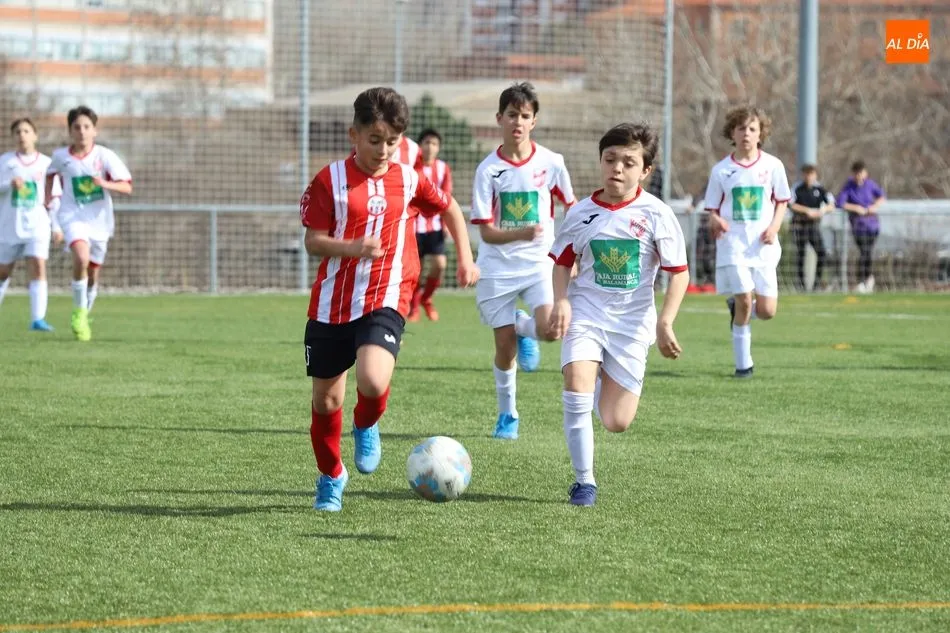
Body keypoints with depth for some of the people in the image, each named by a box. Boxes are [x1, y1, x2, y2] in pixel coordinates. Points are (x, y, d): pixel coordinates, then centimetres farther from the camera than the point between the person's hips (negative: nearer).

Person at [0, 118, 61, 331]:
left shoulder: (46, 163, 4)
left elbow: (54, 198, 9)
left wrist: (57, 226, 5)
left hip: (37, 225, -1)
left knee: (38, 267, -17)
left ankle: (38, 319, -21)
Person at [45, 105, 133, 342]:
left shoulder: (105, 156, -9)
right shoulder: (60, 156, -2)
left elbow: (127, 187, -13)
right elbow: (51, 172, 23)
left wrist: (104, 184, -29)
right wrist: (48, 195, 11)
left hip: (99, 220, 1)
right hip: (73, 217, -1)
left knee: (93, 274, 11)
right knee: (81, 258, -28)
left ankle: (83, 318, 34)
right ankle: (79, 312, -11)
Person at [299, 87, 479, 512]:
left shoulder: (409, 181, 3)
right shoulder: (330, 180, -4)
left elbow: (450, 210, 21)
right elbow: (313, 241, -6)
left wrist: (465, 260, 16)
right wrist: (352, 247, -23)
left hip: (385, 302, -1)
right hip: (332, 303, 1)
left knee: (373, 380, -27)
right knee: (326, 399, 7)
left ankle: (366, 428, 10)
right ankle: (331, 477, 34)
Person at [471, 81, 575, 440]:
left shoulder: (550, 163, -5)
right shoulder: (488, 170, -8)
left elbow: (571, 207, 11)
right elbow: (486, 233, -11)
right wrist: (521, 234, -29)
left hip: (540, 264, 0)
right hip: (498, 267, 0)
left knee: (550, 329, -23)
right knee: (505, 347, 1)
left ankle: (523, 328, 14)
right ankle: (507, 415, 24)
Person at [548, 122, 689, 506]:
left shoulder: (656, 215, -8)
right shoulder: (582, 214, -2)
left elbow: (678, 273, -5)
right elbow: (563, 262, 11)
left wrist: (665, 323, -15)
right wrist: (561, 301, -6)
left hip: (632, 323, -1)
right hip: (586, 313, 1)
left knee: (616, 423, -1)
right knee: (577, 384, -25)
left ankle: (605, 383, 38)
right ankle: (584, 481, -9)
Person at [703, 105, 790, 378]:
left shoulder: (772, 165, 2)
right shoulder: (721, 170, 1)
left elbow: (781, 201, 12)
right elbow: (712, 208, 6)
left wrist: (774, 226, -6)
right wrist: (715, 221, -18)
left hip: (763, 246, 1)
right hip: (733, 245, -1)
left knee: (766, 311, -5)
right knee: (745, 301, -11)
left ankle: (737, 306, 30)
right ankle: (743, 363, 4)